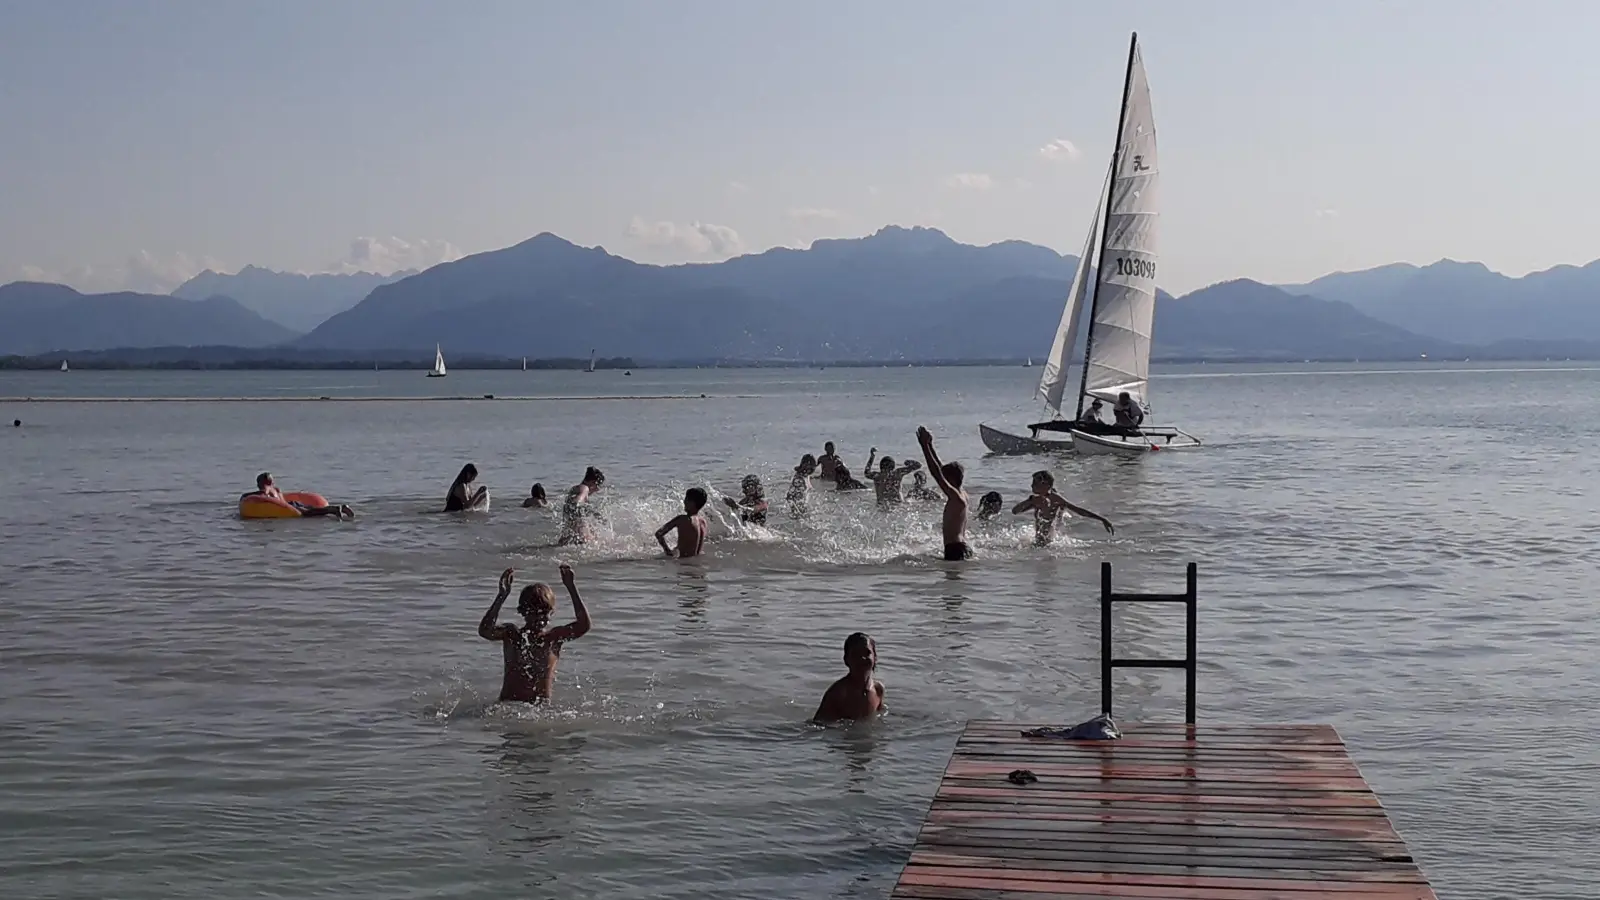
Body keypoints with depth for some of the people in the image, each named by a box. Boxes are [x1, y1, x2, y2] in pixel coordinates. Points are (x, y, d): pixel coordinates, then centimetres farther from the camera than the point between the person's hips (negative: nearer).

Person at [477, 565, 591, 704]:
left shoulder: (554, 637, 2)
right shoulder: (511, 634, 1)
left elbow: (584, 625, -14)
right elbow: (485, 631, -18)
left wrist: (571, 587, -16)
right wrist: (502, 595, -24)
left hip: (542, 708, 0)